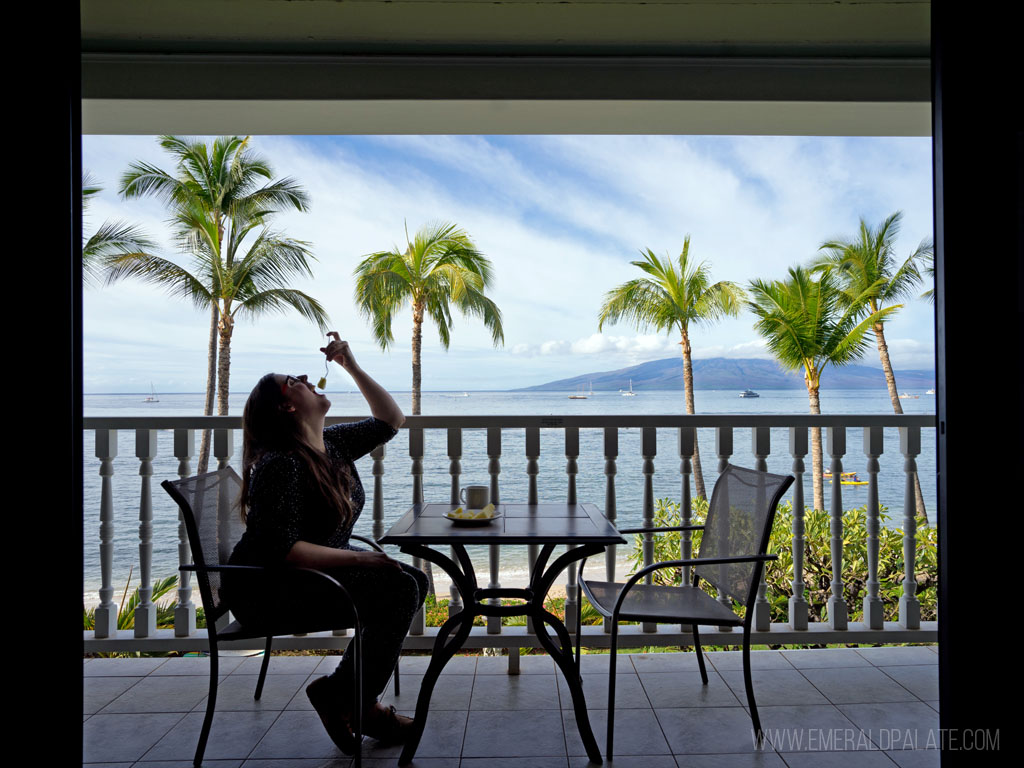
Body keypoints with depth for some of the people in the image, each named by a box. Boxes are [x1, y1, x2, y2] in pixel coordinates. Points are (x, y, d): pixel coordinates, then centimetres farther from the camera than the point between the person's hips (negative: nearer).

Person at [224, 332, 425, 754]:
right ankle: (343, 697, -1)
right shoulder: (279, 465, -22)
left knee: (413, 580, -2)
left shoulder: (333, 443, 4)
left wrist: (352, 367, 8)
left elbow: (390, 421, 15)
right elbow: (282, 550, -27)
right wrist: (358, 559, -26)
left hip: (316, 566, 9)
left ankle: (356, 695, 8)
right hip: (267, 591, -9)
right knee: (398, 591, -20)